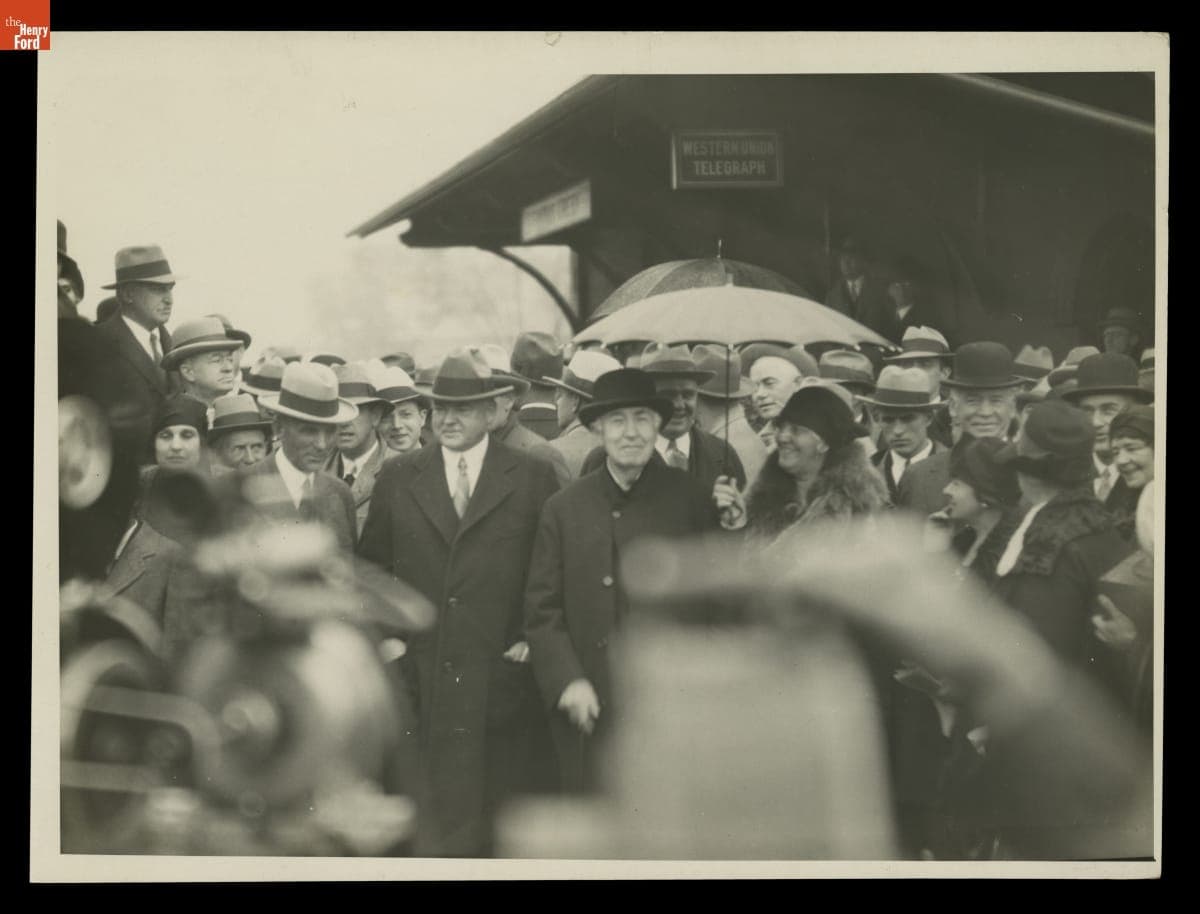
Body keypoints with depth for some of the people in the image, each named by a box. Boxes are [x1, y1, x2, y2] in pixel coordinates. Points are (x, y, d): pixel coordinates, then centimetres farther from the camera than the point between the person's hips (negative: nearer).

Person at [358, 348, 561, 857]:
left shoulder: (533, 479, 3)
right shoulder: (397, 477, 9)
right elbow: (370, 567, 14)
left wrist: (535, 639, -3)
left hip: (501, 681, -1)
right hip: (418, 678, 1)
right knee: (429, 824, 3)